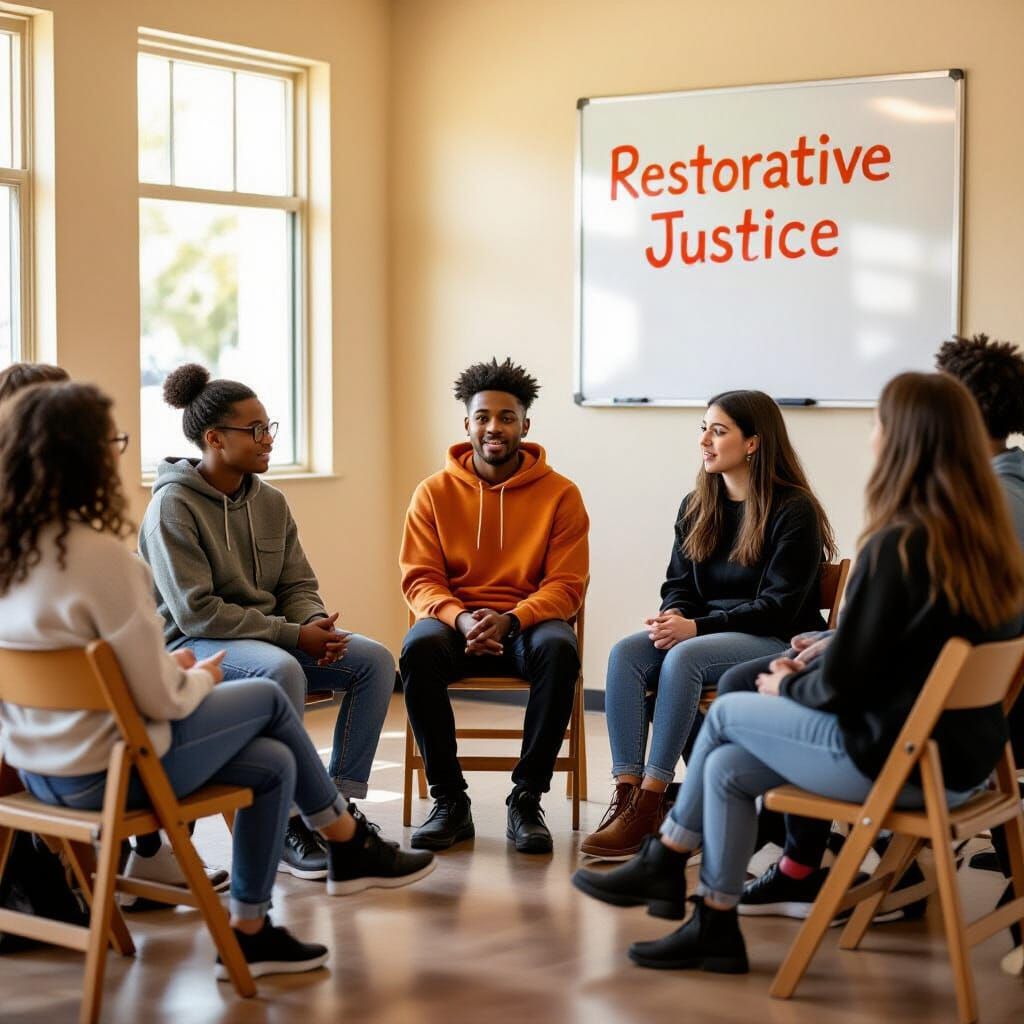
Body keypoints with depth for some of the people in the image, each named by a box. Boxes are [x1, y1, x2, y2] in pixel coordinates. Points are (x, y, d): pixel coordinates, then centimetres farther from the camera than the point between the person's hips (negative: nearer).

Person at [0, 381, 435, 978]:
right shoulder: (101, 556, -26)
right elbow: (161, 699, -20)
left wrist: (168, 666, 13)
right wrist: (200, 680, 2)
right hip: (105, 769, -8)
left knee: (274, 762, 18)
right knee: (267, 698, 14)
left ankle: (250, 930, 25)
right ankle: (352, 846, 30)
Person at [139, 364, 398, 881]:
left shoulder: (270, 502, 8)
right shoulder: (173, 505, -13)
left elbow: (297, 584, 11)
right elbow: (195, 612, -19)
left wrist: (315, 622, -14)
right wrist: (292, 634, -22)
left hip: (271, 638, 7)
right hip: (192, 646, -7)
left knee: (375, 659, -12)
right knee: (281, 669, -37)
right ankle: (290, 825, -27)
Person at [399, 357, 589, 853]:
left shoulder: (560, 494, 1)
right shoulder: (435, 492, 5)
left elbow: (566, 584, -3)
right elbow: (419, 579, 1)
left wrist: (510, 620, -22)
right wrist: (461, 618, -21)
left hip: (527, 624, -1)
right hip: (455, 621, 1)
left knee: (559, 649, -35)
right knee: (419, 648, -33)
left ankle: (526, 799, -23)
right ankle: (450, 802, -20)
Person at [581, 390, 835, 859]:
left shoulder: (794, 510, -9)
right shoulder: (695, 507, 12)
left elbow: (778, 607, -15)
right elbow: (678, 583, 15)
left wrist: (697, 627, -22)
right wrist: (673, 617, -10)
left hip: (778, 644, -6)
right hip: (702, 631, 6)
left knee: (683, 659, -34)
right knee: (625, 653, -22)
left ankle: (650, 802, -29)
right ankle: (626, 793, -29)